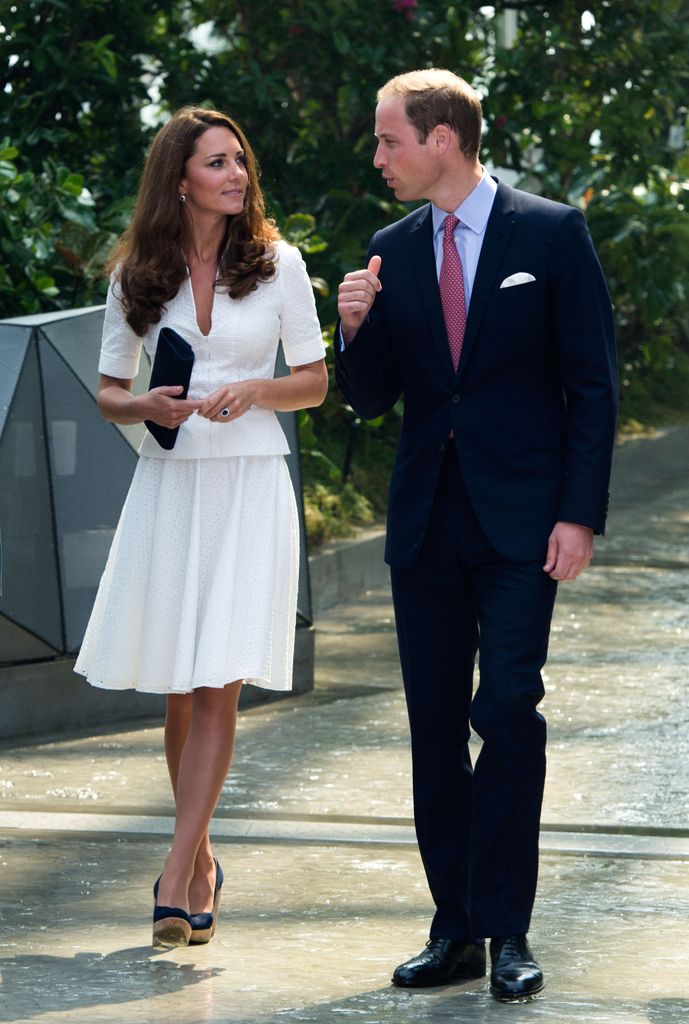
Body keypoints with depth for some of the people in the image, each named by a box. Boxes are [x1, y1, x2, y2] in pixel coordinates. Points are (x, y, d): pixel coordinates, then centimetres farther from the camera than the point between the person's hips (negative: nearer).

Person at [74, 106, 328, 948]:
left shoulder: (277, 262, 1)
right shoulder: (137, 274, 4)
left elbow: (314, 382, 5)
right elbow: (108, 394, 9)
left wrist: (253, 390, -14)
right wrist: (149, 407, -12)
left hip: (250, 485, -2)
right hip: (169, 483, 2)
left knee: (219, 684, -10)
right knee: (178, 688, 7)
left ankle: (176, 879, -11)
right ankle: (200, 859, 24)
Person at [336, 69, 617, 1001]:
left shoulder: (551, 233, -2)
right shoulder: (392, 251, 10)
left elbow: (592, 383, -3)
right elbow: (371, 398, 12)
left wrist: (580, 514, -10)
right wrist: (356, 328, -9)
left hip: (520, 520, -5)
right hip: (425, 522, 5)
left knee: (508, 710, -12)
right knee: (434, 724, 5)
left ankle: (507, 932, -5)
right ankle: (455, 929, 12)